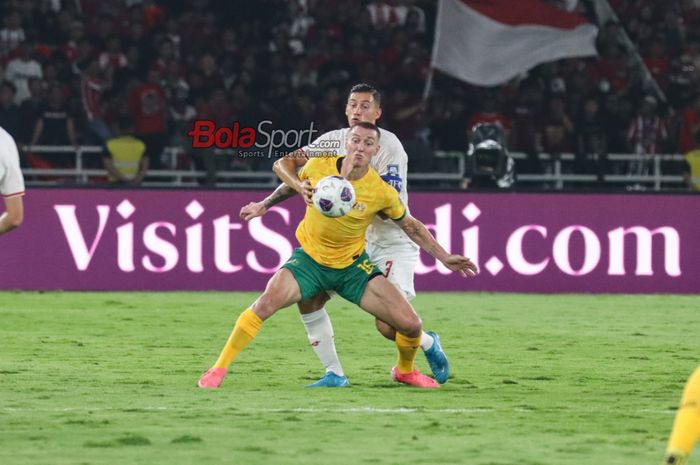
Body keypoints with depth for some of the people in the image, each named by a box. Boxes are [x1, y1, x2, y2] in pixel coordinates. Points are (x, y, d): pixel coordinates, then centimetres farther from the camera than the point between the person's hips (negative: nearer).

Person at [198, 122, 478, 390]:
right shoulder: (318, 166, -13)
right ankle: (219, 369, -18)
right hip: (309, 258, -1)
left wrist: (444, 257, 2)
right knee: (267, 301, -29)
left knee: (410, 324, -9)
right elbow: (285, 170, 12)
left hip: (353, 265, 1)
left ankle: (405, 370, 26)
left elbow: (411, 226, 3)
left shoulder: (382, 192, -15)